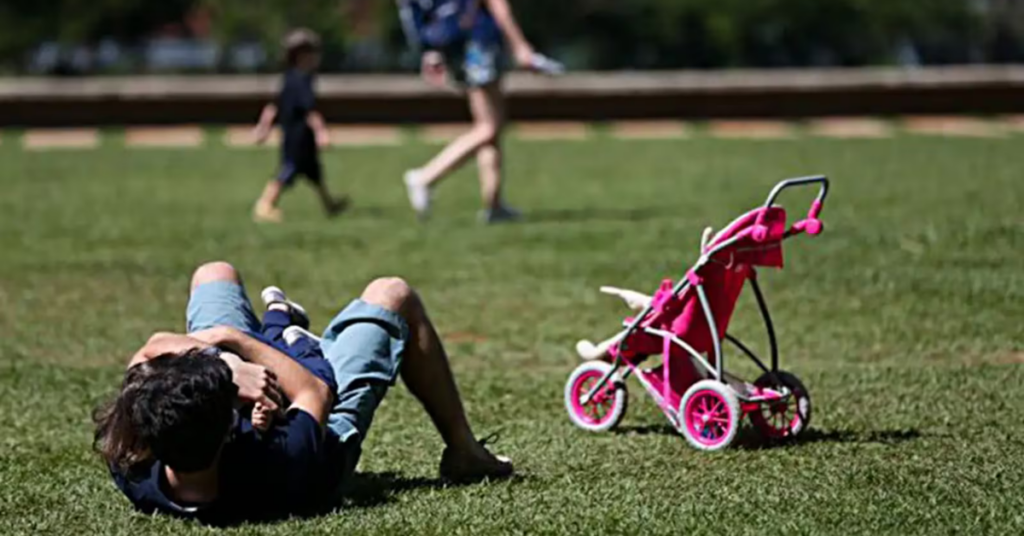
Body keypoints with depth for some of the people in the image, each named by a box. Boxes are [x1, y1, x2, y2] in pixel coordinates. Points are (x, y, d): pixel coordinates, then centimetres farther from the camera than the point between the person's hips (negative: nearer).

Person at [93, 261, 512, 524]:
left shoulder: (134, 474, -43)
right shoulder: (284, 467, -51)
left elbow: (150, 353, -30)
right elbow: (317, 392, -28)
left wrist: (225, 370, -43)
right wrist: (231, 340, -25)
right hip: (331, 429, -3)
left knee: (215, 273, 19)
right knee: (391, 295, 13)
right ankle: (463, 453, 32)